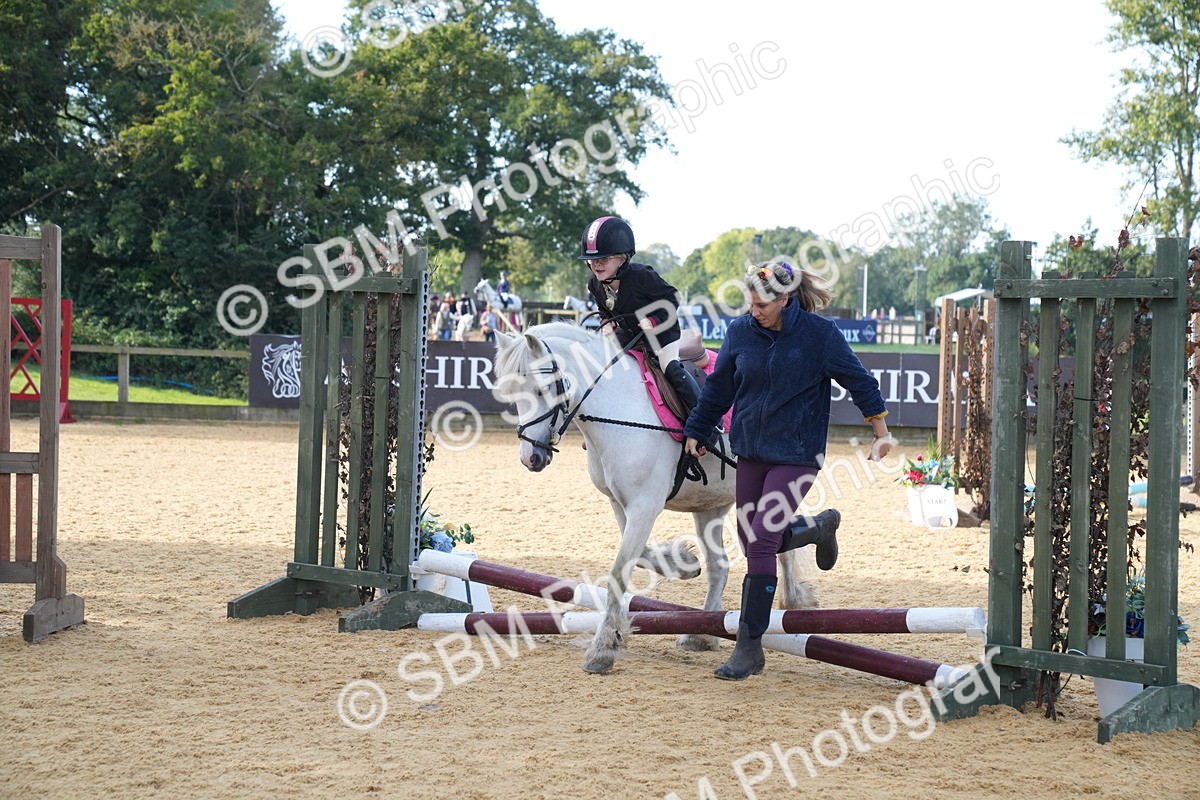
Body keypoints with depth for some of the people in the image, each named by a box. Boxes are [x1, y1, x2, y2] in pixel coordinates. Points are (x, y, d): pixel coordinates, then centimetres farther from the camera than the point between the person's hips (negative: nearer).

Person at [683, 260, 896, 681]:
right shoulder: (740, 332, 0)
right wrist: (695, 432, 19)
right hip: (750, 450, 5)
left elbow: (859, 382, -1)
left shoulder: (820, 334, -10)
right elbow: (718, 388, 14)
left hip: (796, 454, -5)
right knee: (750, 541, 11)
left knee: (761, 539, -15)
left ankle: (749, 647, -10)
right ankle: (819, 528, 40)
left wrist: (881, 433, 3)